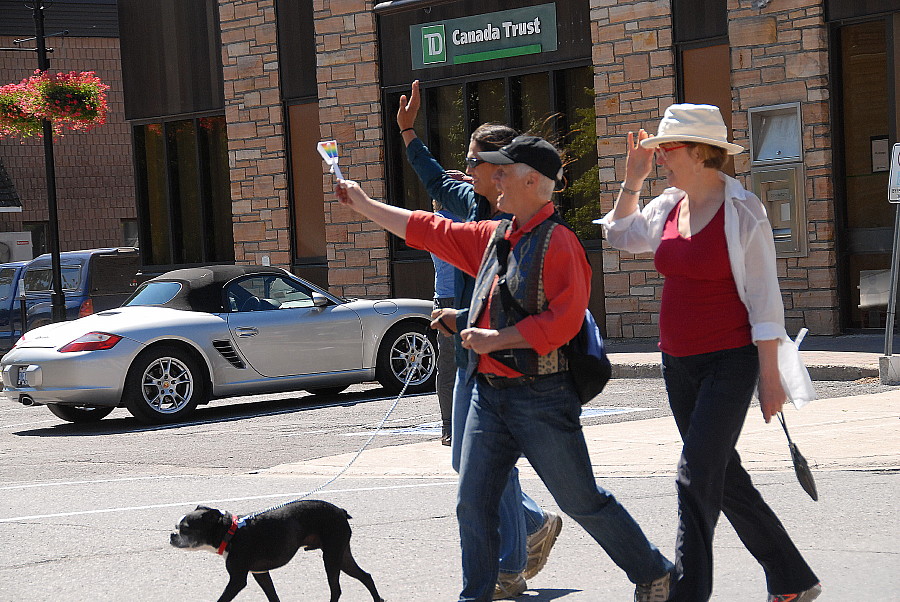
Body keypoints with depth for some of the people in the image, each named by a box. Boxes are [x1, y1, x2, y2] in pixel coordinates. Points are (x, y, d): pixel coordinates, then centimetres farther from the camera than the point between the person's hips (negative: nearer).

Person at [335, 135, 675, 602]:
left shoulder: (558, 243, -13)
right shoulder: (494, 236, 13)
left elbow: (562, 320, -21)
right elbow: (430, 231, 24)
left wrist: (494, 339, -19)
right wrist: (365, 205, 26)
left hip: (541, 399, -7)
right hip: (489, 393, 7)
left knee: (582, 502, 1)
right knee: (473, 504, 5)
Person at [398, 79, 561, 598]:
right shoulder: (475, 204, 8)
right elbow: (438, 184, 29)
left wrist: (460, 318, -17)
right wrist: (409, 134, 30)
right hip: (473, 353, 9)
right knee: (465, 459, 14)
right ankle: (537, 526, 32)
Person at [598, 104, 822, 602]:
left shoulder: (742, 211, -12)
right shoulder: (669, 206, 7)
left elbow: (764, 298, -12)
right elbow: (622, 236, 28)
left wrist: (770, 375, -15)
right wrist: (632, 179, 16)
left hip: (730, 361, -7)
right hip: (679, 362, 8)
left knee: (696, 477, -15)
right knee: (724, 476, 13)